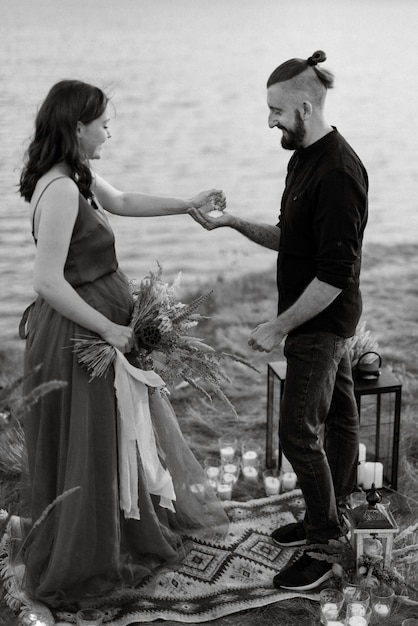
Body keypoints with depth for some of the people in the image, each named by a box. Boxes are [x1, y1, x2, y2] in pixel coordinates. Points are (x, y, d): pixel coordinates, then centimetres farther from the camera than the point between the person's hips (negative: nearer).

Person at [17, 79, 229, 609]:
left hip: (101, 319, 10)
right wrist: (109, 329, -22)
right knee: (88, 447, 6)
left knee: (122, 434, 25)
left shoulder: (77, 176, 3)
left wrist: (187, 205, 22)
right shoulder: (59, 189, -26)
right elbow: (48, 283, -29)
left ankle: (139, 525, 47)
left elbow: (121, 201, 24)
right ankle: (72, 566, 26)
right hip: (78, 334, -10)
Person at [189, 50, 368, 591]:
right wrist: (234, 224, 4)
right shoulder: (305, 159, 8)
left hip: (322, 322, -10)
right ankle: (328, 520, 32)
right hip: (324, 320, 10)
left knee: (298, 430, -5)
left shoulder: (338, 174, -24)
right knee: (339, 416, 18)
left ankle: (325, 545, 9)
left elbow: (336, 274, -26)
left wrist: (279, 327, -20)